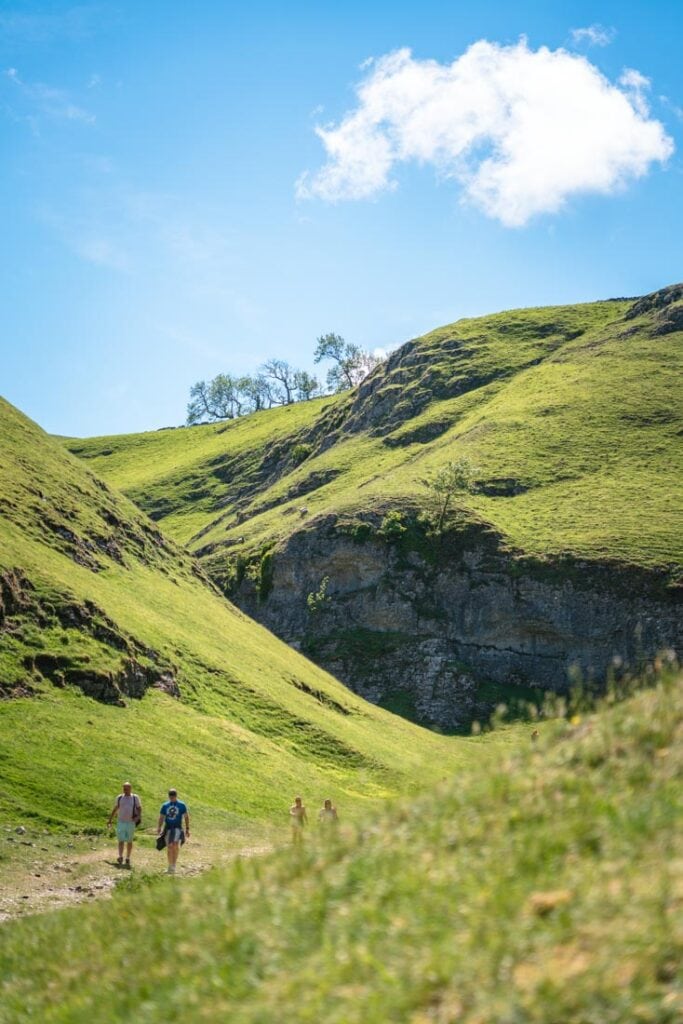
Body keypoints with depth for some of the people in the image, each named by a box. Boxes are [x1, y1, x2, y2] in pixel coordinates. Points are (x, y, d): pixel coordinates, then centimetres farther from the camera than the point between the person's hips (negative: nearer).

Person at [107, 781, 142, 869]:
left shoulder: (135, 797, 2)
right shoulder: (119, 797, 7)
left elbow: (139, 808, 4)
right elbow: (115, 809, 15)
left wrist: (138, 816, -13)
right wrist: (110, 819, 15)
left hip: (131, 822, -1)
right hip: (121, 822, 1)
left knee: (129, 841, 5)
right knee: (121, 840, -8)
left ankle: (128, 858, 13)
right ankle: (120, 857, -11)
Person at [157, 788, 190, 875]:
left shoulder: (182, 805, 3)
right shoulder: (165, 806, 9)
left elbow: (186, 817, 7)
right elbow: (161, 818, 12)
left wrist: (187, 829, 2)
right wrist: (159, 828, -1)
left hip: (177, 828, -3)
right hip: (168, 828, 3)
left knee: (175, 845, -20)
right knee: (169, 848, 3)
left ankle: (174, 865, -13)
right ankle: (170, 866, 15)